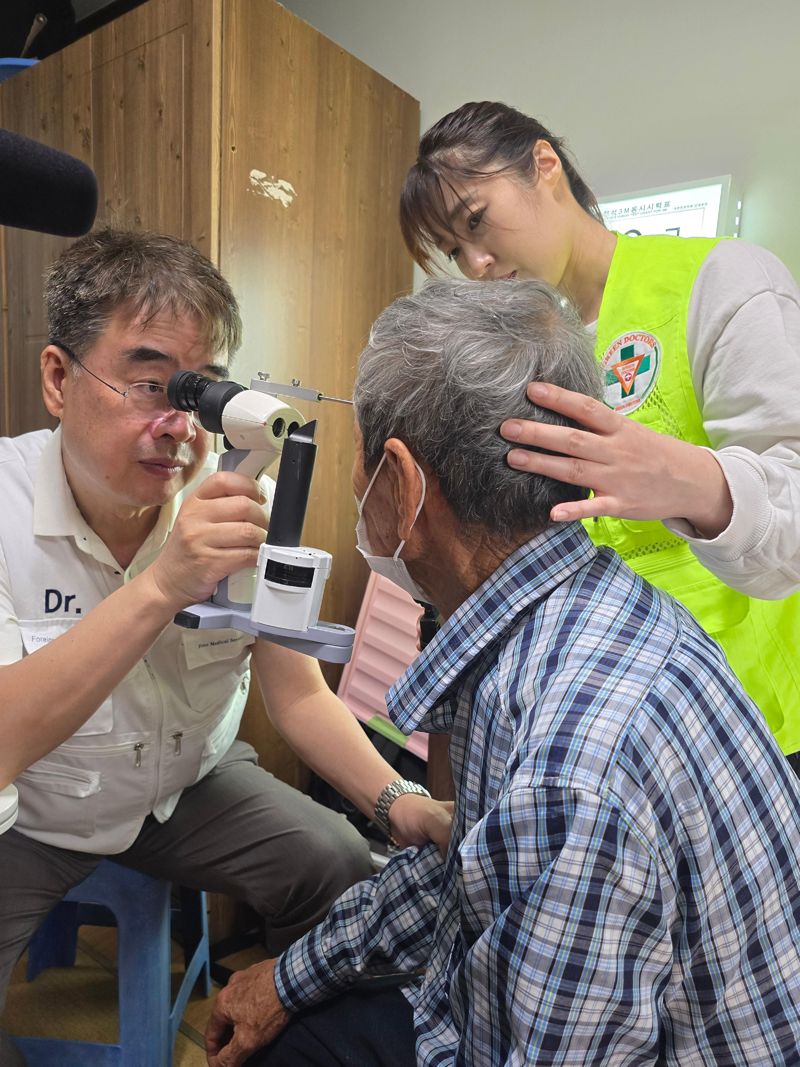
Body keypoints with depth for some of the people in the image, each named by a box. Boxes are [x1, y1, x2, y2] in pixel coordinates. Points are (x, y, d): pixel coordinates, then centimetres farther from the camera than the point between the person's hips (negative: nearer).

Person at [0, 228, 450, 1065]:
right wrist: (159, 587, -45)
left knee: (341, 868, -11)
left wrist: (397, 800, -28)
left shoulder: (242, 508, -16)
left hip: (191, 786, 3)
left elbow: (298, 693, -12)